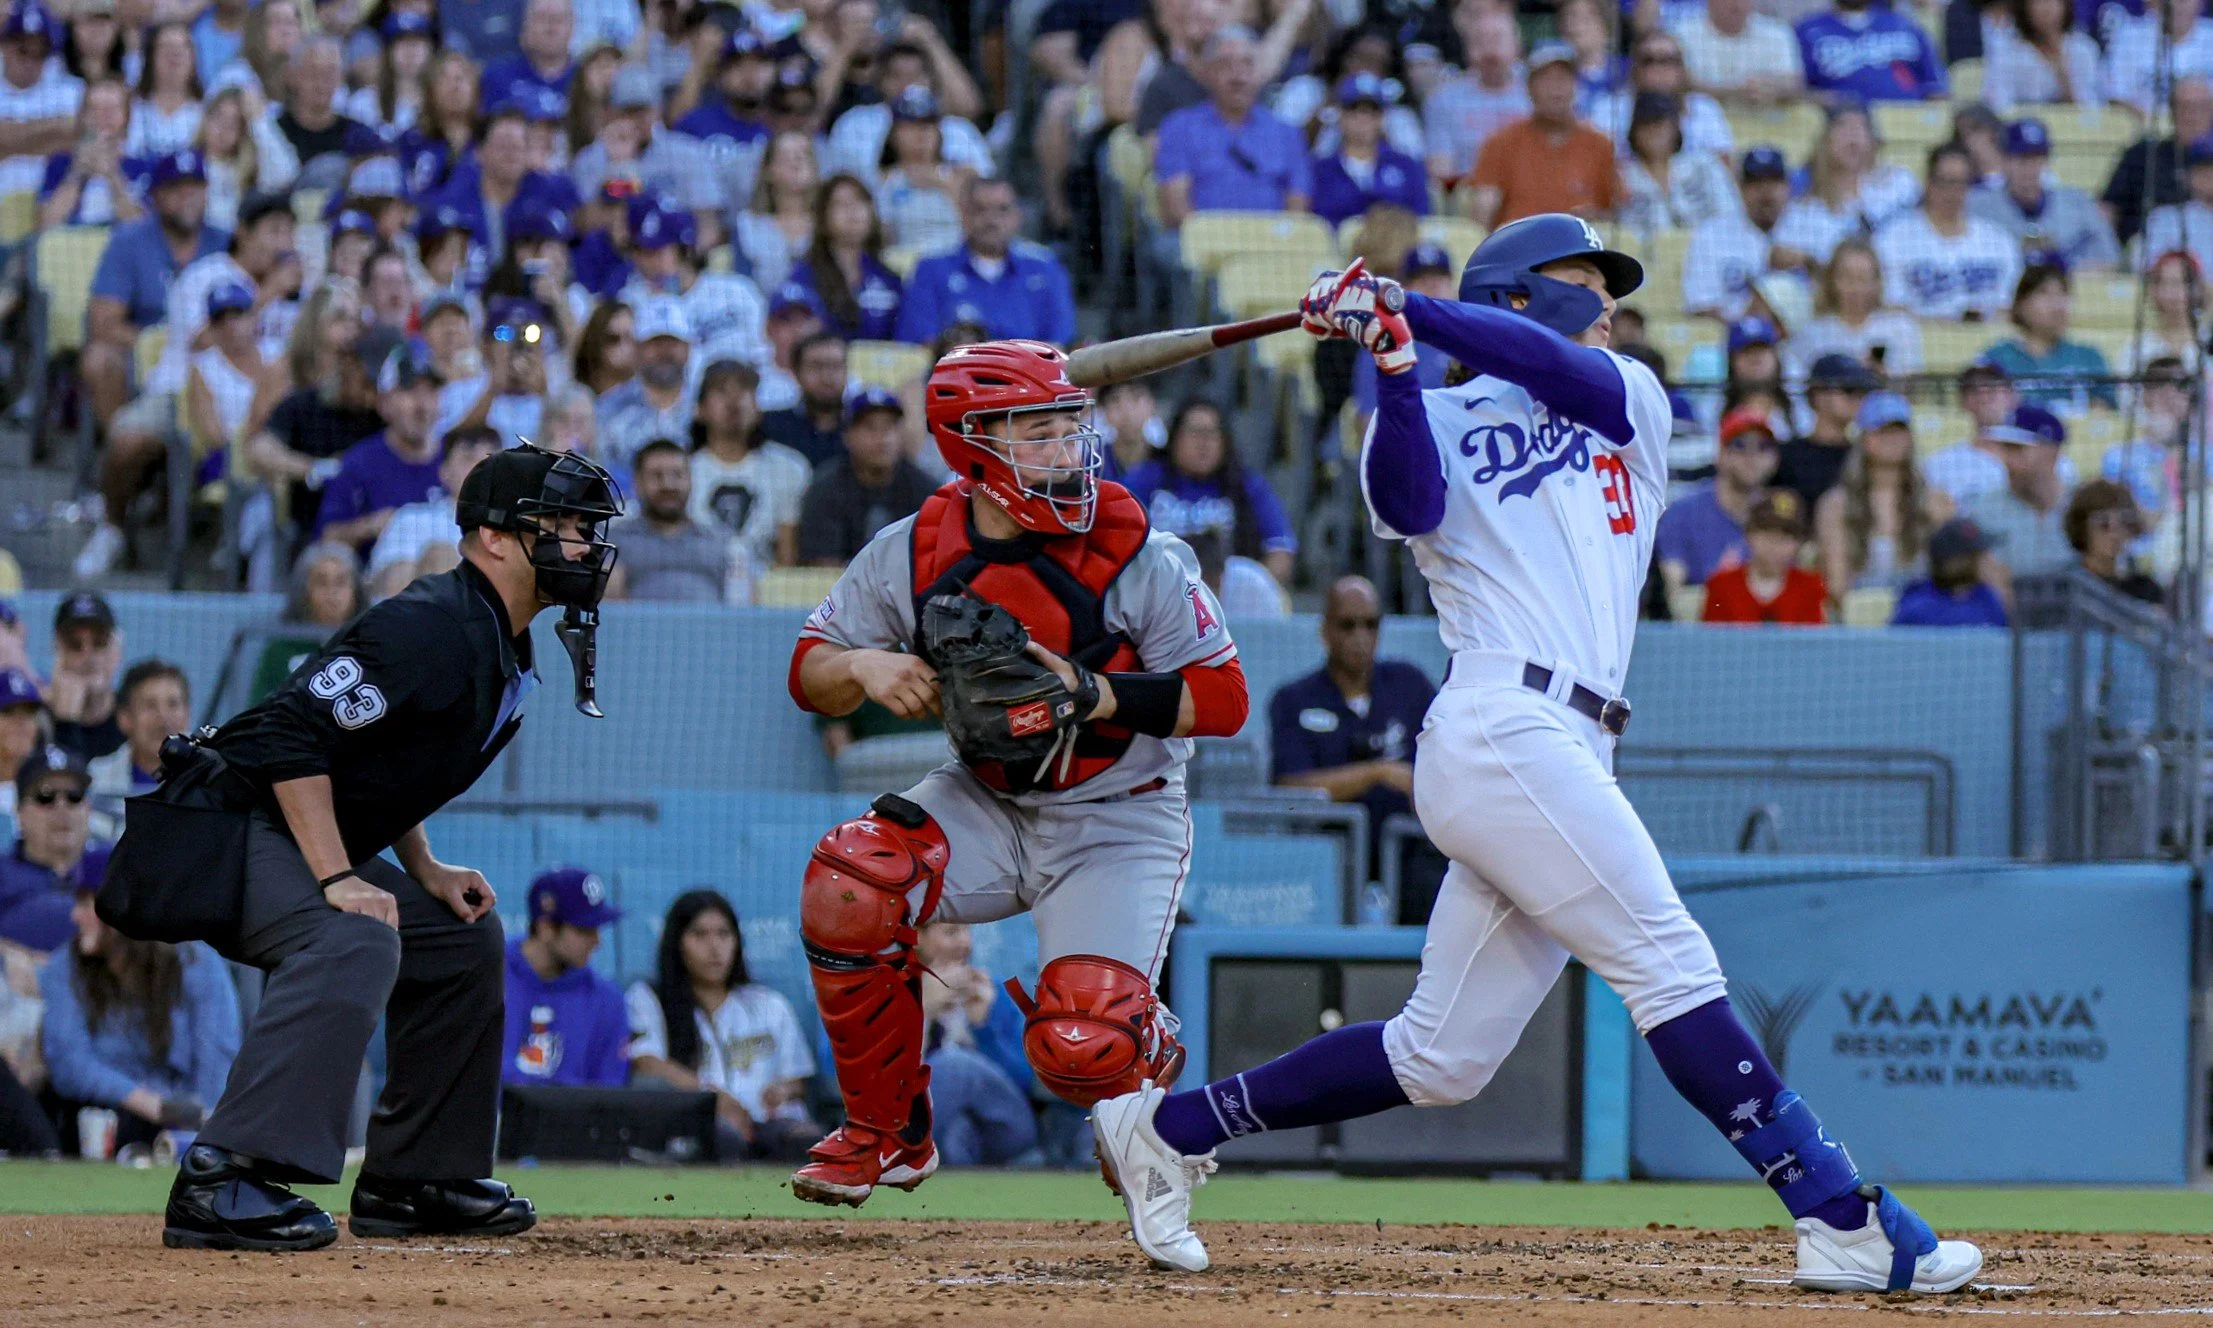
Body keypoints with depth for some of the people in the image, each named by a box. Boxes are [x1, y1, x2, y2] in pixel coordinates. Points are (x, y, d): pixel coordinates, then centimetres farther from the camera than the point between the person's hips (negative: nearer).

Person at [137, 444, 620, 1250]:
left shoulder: (505, 650, 11)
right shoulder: (433, 626, -21)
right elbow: (293, 736, -27)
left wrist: (426, 872, 11)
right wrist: (338, 879, -29)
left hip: (313, 842, 11)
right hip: (230, 822, -11)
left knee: (464, 937, 17)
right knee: (355, 940, -33)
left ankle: (414, 1181, 22)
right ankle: (221, 1182, -39)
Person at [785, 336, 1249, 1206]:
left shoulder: (1138, 560, -17)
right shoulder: (914, 554, -8)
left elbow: (1223, 699, -16)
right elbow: (809, 673, -1)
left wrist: (1091, 693, -30)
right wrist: (865, 667, -25)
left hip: (1118, 823, -3)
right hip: (987, 803, 3)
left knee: (1082, 1050, -22)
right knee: (850, 883, -26)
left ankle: (1151, 1066, 23)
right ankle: (885, 1133, -4)